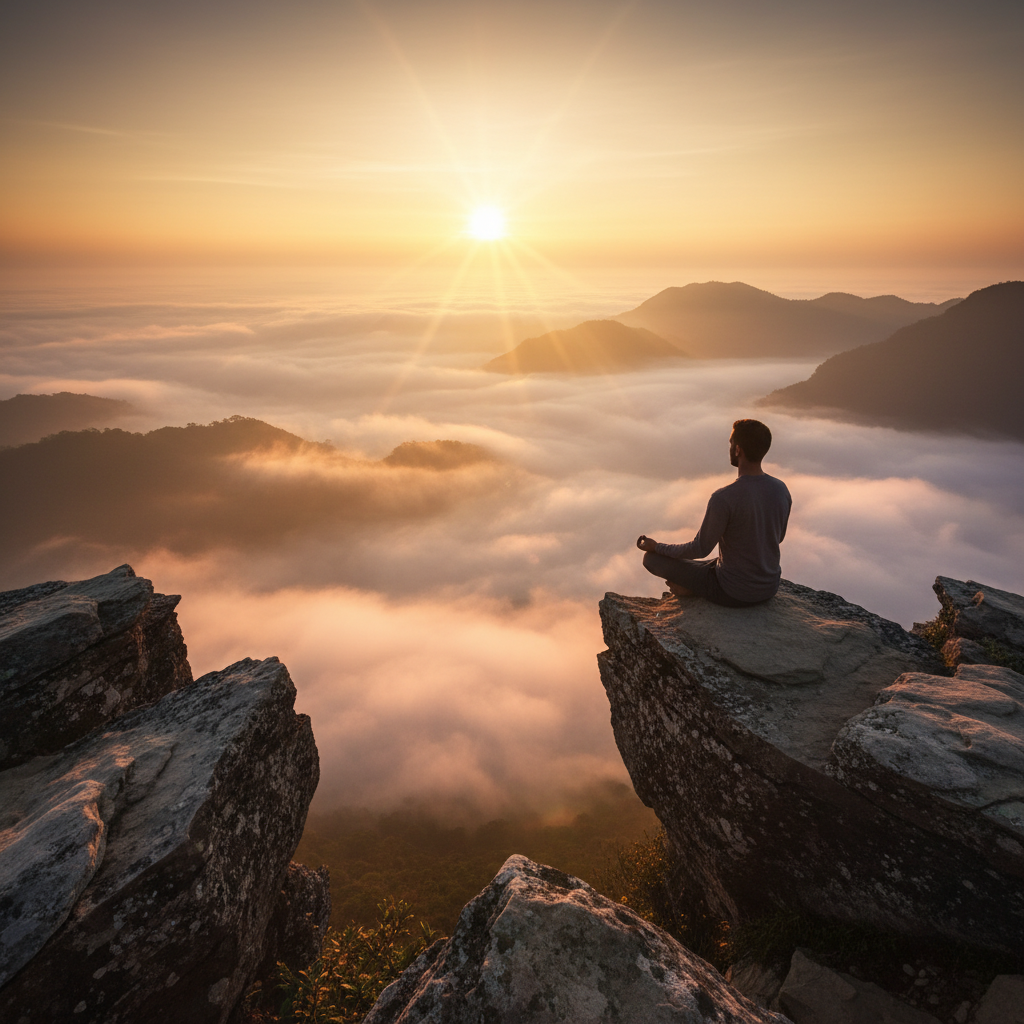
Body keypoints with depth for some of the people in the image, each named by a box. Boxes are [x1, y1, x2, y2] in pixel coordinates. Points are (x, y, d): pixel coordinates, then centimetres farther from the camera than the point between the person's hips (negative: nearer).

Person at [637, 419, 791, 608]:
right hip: (770, 588, 6)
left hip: (734, 593, -6)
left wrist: (655, 547, -2)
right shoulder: (782, 490, -7)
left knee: (651, 558, 2)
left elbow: (700, 549, -17)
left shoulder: (724, 498, -28)